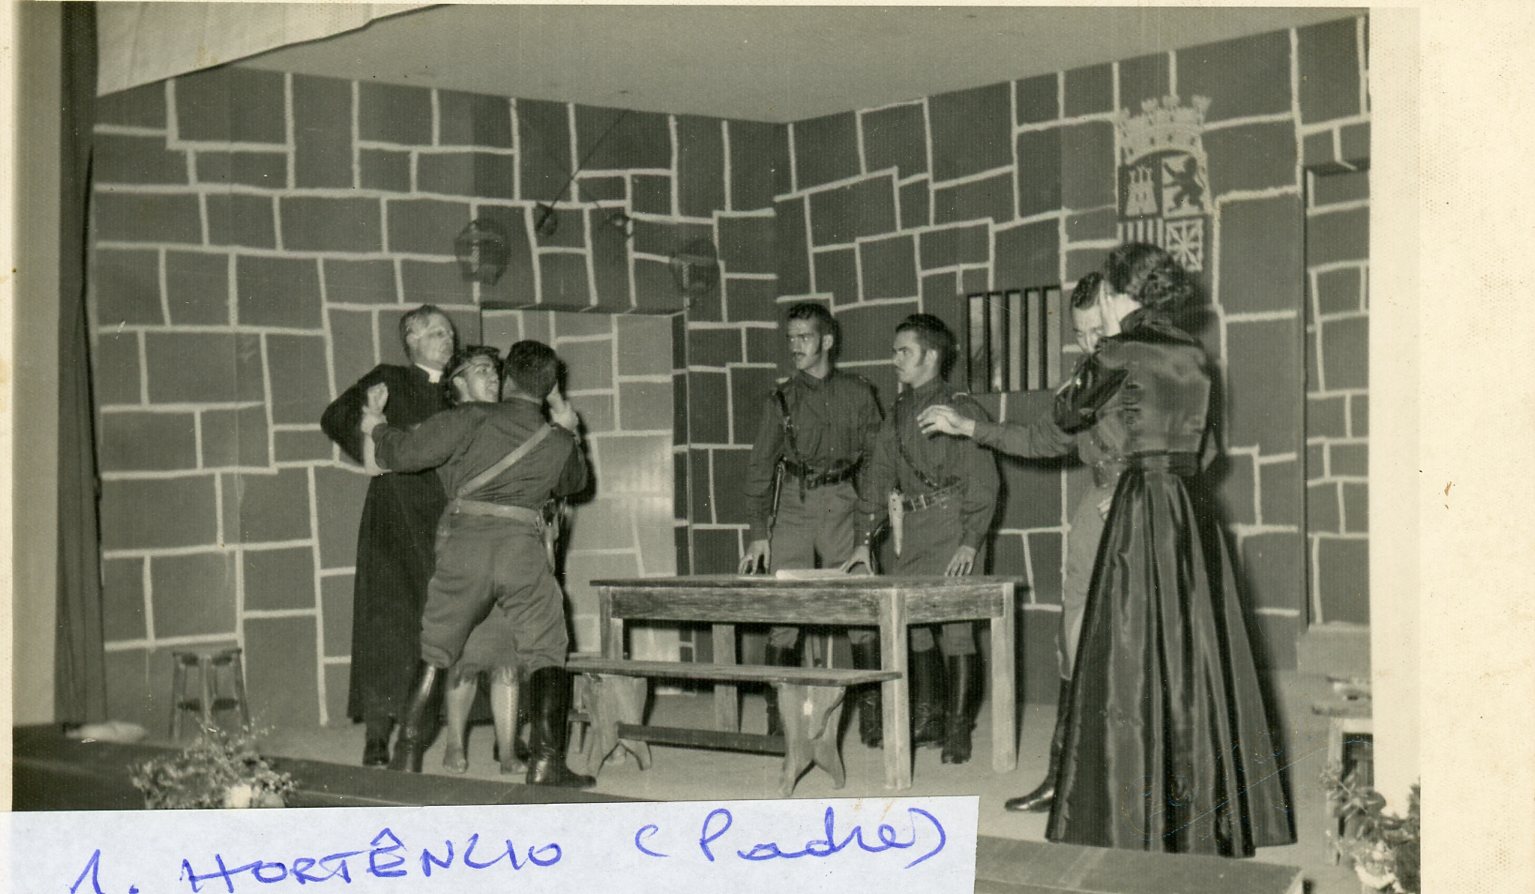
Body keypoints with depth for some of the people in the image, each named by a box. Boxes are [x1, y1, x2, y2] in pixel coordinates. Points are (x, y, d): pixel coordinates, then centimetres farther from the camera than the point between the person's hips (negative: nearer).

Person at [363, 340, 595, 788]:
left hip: (464, 540, 0)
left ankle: (408, 752, 14)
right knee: (545, 654, 7)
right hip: (523, 548, 0)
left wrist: (377, 426, 22)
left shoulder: (473, 419, 5)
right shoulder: (558, 442, 13)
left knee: (434, 650, 12)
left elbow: (406, 452, 3)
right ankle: (545, 759, -5)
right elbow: (573, 482, 35)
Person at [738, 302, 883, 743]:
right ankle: (779, 720, 2)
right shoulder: (780, 400, 10)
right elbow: (759, 467, 9)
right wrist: (759, 533, 3)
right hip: (792, 505, 0)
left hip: (843, 507, 0)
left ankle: (873, 720, 2)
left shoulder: (858, 393, 10)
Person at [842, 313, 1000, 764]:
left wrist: (971, 541, -15)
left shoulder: (962, 409, -5)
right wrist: (864, 540, 10)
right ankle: (927, 718, 20)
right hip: (910, 531, 7)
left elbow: (982, 481, -8)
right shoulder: (897, 414, 15)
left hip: (952, 525, -7)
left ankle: (958, 727, -1)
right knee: (913, 622, 8)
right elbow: (877, 478, 16)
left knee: (956, 623, -7)